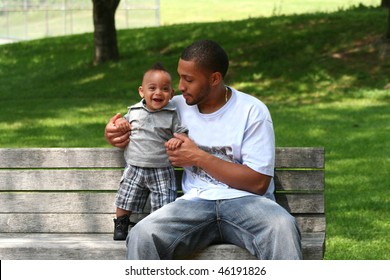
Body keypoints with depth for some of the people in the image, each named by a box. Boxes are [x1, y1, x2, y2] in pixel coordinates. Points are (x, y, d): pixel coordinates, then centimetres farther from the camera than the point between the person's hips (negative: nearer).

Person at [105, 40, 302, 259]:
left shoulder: (253, 111, 0)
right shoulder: (177, 106, 13)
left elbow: (259, 182, -5)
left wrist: (198, 157, -7)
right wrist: (114, 133, 5)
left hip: (246, 199, -3)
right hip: (196, 201, 3)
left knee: (283, 228, -38)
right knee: (142, 236, -29)